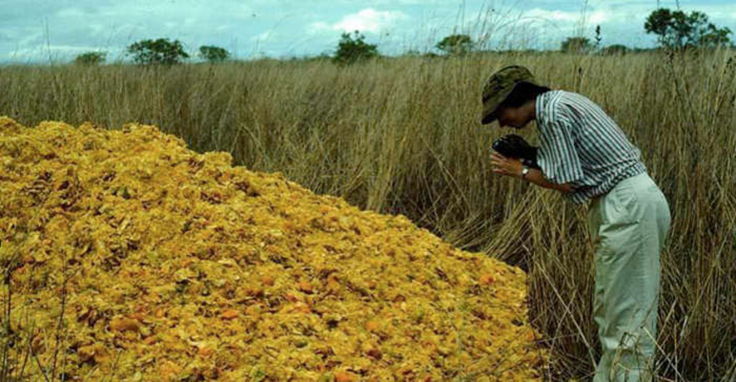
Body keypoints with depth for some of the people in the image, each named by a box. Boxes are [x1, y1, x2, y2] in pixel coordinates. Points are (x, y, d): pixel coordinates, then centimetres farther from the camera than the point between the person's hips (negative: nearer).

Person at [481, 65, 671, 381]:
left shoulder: (553, 112, -13)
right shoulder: (559, 103, 17)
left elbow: (567, 182, -14)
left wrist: (522, 172, 0)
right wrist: (529, 159, 11)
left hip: (629, 206, -10)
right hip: (630, 201, 10)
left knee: (627, 312, -5)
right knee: (609, 308, 15)